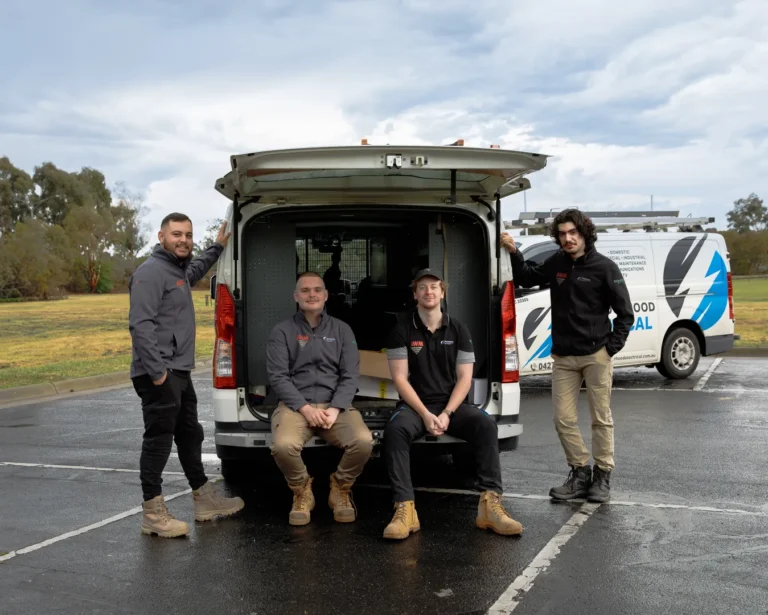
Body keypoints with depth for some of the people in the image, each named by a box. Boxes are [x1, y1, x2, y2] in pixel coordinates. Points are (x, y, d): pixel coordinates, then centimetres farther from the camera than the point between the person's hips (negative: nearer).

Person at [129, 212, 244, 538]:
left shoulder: (178, 269, 17)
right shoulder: (151, 272, -15)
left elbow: (194, 271, 44)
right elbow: (140, 325, -23)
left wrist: (216, 248, 45)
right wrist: (157, 371, -25)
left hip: (179, 373, 10)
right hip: (159, 375, -10)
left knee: (190, 436, 17)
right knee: (158, 440, -5)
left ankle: (205, 500, 29)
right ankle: (153, 514, 3)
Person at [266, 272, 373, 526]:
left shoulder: (342, 330, 13)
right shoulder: (282, 331, 8)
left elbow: (350, 376, 5)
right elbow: (277, 376, -1)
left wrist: (335, 409, -12)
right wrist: (304, 408, -15)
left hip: (335, 405, 1)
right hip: (295, 405, -1)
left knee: (364, 441, -29)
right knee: (283, 446, -34)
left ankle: (340, 488, 3)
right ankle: (302, 491, 0)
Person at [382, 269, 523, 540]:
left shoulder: (458, 329, 6)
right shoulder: (402, 328, 0)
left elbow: (464, 378, 1)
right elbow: (400, 379, -6)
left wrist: (447, 414, -14)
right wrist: (425, 414, -18)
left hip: (451, 405, 2)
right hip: (415, 405, -2)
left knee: (486, 424, -27)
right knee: (395, 429, -34)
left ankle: (490, 503, -29)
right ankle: (405, 509, -38)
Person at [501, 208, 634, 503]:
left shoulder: (604, 267, -7)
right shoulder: (557, 263, 7)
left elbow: (625, 313, -3)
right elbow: (527, 279, 23)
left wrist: (612, 347, -9)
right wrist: (514, 253, 8)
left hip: (596, 356, -5)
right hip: (563, 357, 5)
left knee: (601, 418, 5)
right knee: (563, 419, 5)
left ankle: (602, 476, 17)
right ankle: (580, 473, 20)